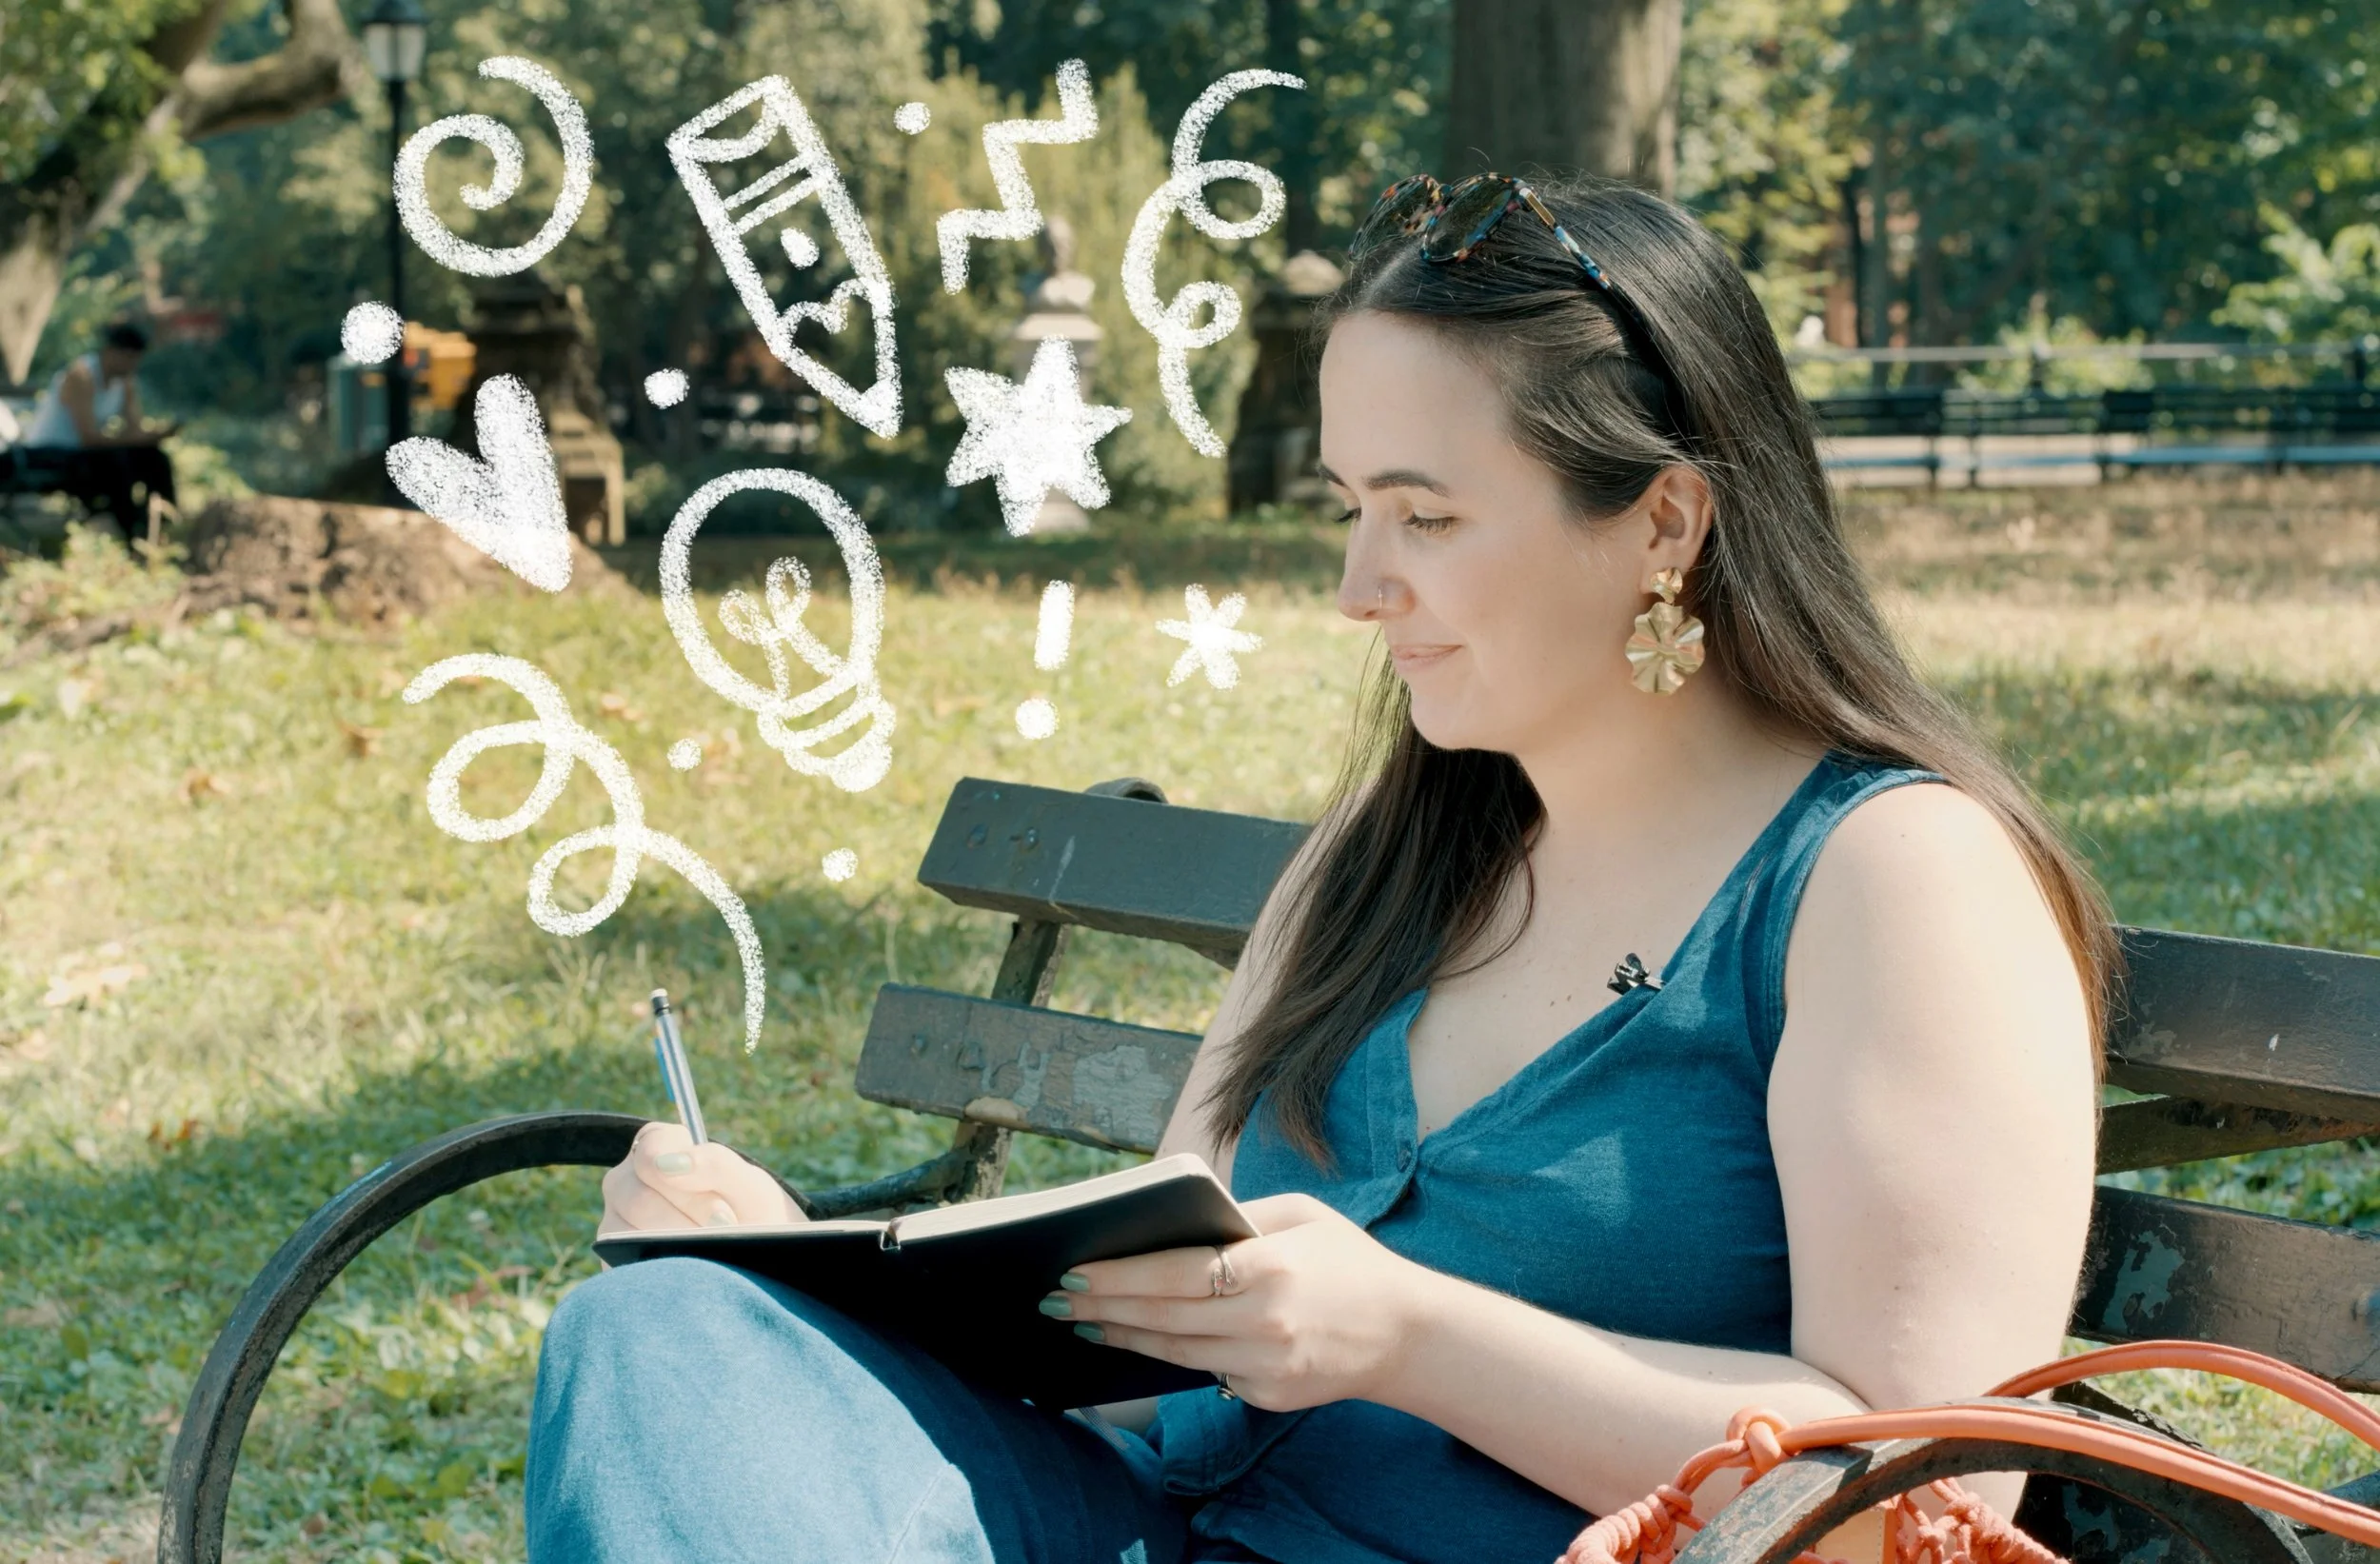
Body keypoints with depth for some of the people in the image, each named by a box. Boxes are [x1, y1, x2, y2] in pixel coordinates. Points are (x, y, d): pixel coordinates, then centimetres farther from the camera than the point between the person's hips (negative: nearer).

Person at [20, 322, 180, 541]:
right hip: (46, 456, -8)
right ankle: (134, 538, -34)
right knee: (114, 461, -34)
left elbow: (135, 429, -4)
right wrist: (143, 437, -35)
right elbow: (89, 437, -30)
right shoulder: (81, 376, -22)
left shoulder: (126, 381, 2)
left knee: (155, 458, -7)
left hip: (80, 452, 8)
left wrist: (157, 431, -27)